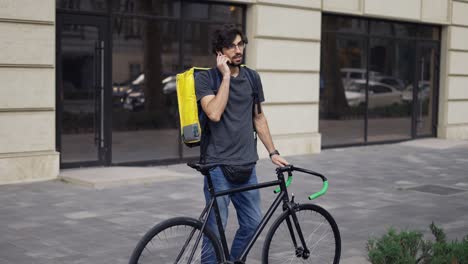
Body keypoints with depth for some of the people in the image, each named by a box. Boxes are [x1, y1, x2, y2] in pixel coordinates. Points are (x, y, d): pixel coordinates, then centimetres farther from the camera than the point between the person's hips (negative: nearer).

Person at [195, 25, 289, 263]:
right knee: (216, 229, -2)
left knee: (252, 222, 11)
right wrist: (226, 76, -19)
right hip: (219, 165, -5)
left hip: (247, 165, 6)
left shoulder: (252, 78, 9)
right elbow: (214, 114, -22)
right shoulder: (205, 78, -7)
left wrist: (272, 152, 15)